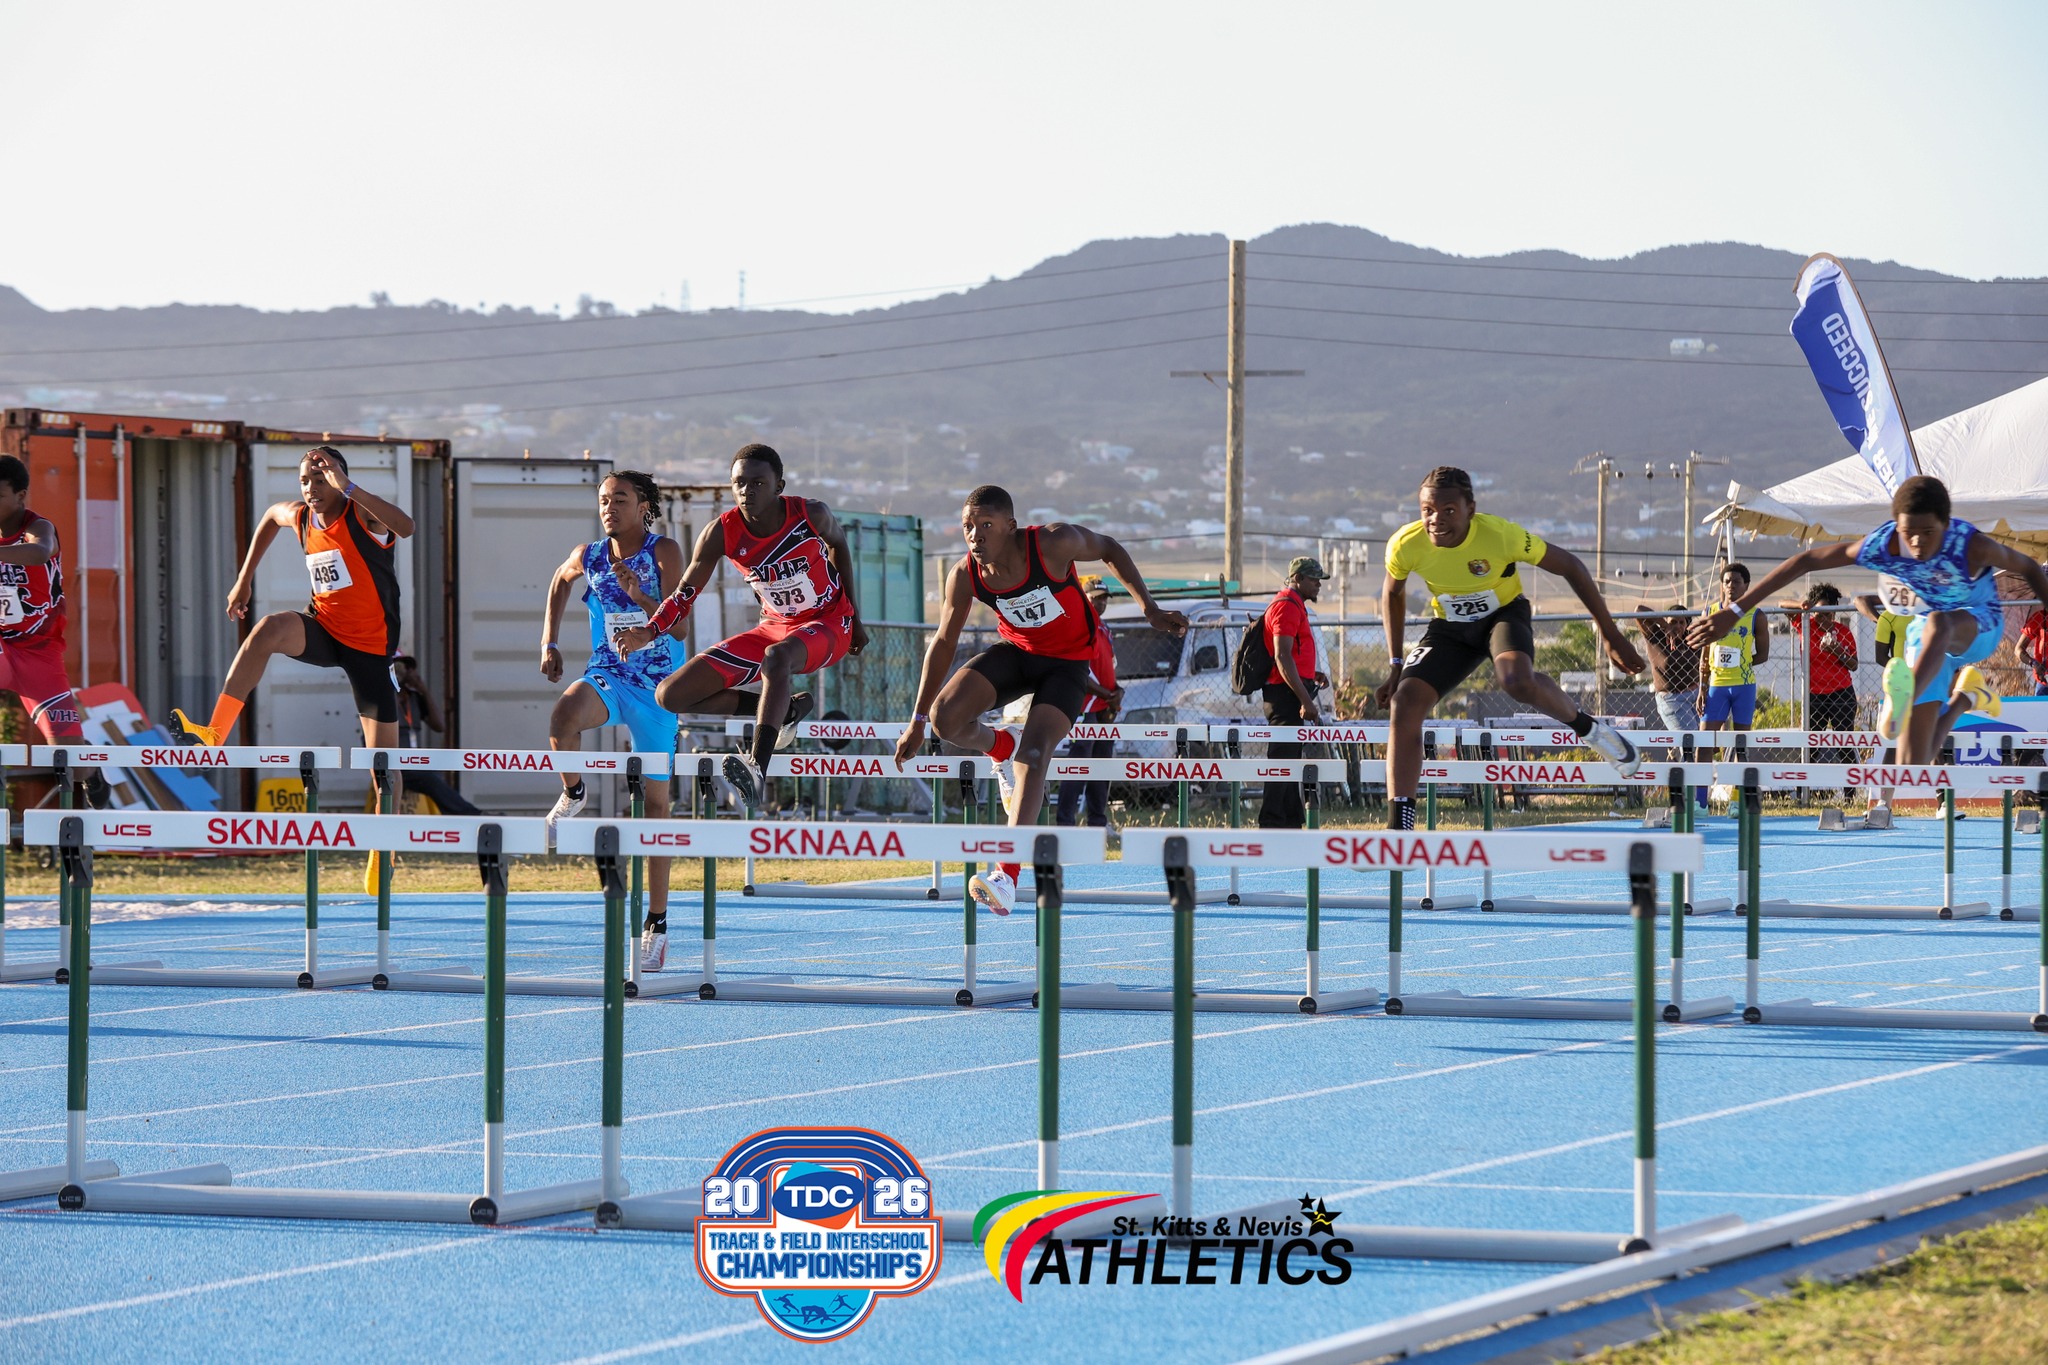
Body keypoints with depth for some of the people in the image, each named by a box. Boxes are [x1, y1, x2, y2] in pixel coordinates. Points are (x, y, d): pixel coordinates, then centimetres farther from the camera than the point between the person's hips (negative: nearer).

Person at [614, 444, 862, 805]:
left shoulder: (811, 515, -18)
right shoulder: (721, 534, -15)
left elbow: (839, 546, 5)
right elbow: (683, 598, -10)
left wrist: (856, 619, 8)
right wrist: (650, 631, -31)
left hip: (828, 625, -5)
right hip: (774, 627, 5)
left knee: (776, 656, -42)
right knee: (671, 695, -5)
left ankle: (758, 766, -53)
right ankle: (785, 709, 3)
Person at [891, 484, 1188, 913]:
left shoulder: (1054, 544, -28)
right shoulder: (965, 576, -18)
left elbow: (1110, 549, -7)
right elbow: (944, 643, -4)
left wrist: (1150, 608, -13)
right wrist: (917, 722, -2)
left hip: (1067, 662, -4)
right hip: (1015, 652, 4)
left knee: (1034, 751, -23)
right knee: (945, 718, -18)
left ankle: (1008, 875, -30)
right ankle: (1001, 746, 19)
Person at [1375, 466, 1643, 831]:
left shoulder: (1500, 536, -31)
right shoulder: (1405, 546, -23)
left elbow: (1569, 566, -16)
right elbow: (1393, 593, 2)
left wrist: (1611, 635, -14)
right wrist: (1397, 664, -1)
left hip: (1504, 613, -3)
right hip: (1449, 625, 3)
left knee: (1518, 681, -36)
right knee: (1405, 704, -18)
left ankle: (1588, 729, -6)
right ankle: (1400, 824, -17)